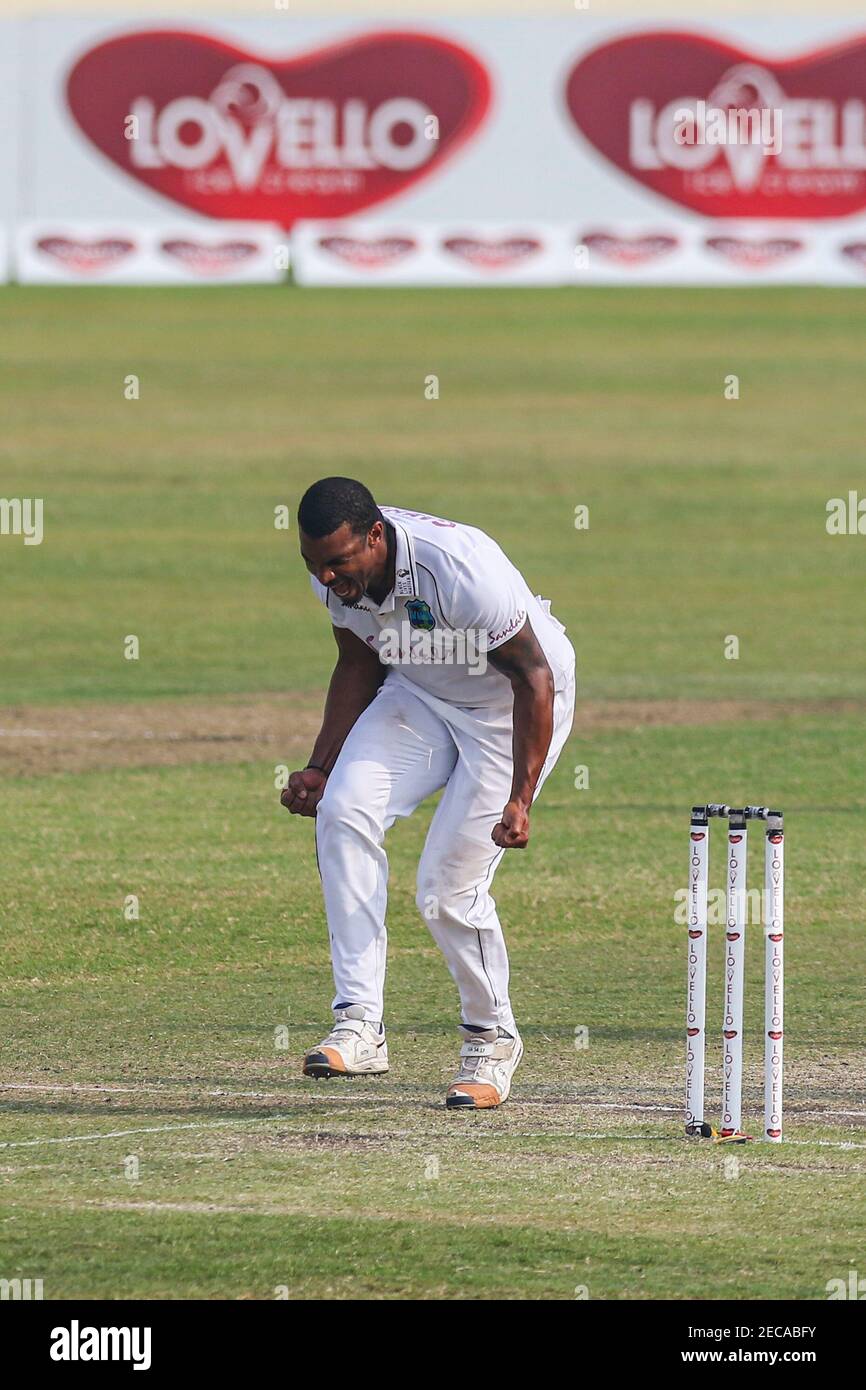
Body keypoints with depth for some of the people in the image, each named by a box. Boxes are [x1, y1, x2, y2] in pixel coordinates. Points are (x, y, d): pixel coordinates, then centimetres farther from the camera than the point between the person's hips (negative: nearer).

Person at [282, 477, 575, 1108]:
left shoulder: (460, 569, -35)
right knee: (344, 810, -19)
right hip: (419, 697, 6)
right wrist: (320, 767, -3)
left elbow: (533, 676, -26)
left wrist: (520, 800, -31)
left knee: (449, 887, -14)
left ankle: (494, 1041, 13)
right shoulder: (337, 572, -15)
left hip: (514, 706, -6)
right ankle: (359, 1025, -19)